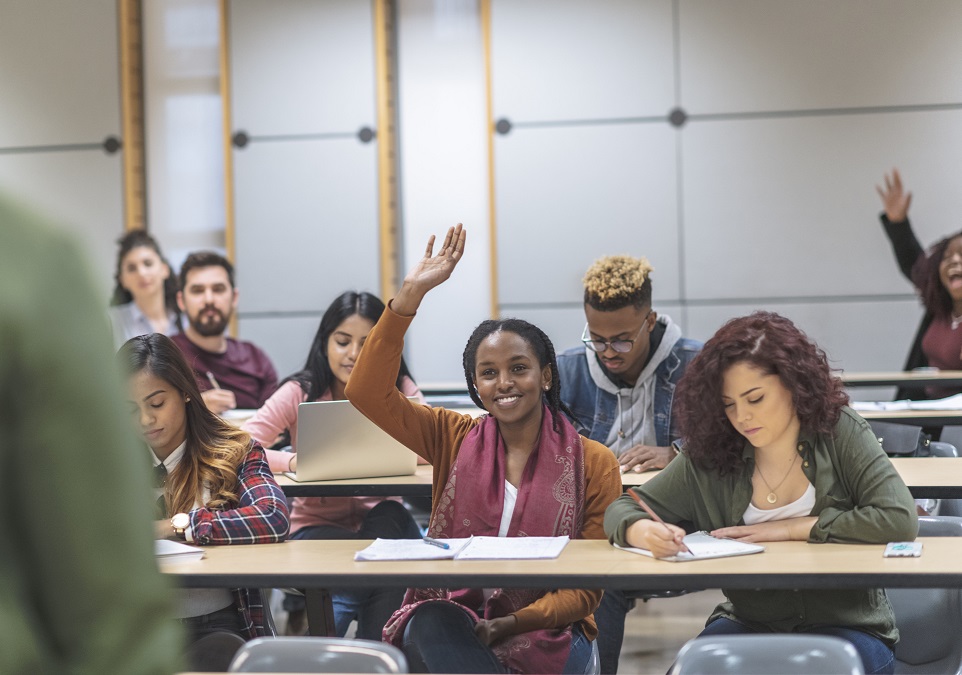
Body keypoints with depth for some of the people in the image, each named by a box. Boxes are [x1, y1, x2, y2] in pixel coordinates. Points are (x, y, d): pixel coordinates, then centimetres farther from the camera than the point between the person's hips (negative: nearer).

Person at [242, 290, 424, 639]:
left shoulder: (399, 390, 1)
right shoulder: (300, 392, -3)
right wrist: (296, 461, -34)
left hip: (380, 522, 3)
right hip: (317, 526, -3)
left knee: (389, 516, -33)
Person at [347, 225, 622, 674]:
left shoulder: (594, 464, 2)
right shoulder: (456, 439, 9)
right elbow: (366, 391, -3)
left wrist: (513, 624, -16)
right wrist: (411, 294, -9)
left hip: (543, 631, -2)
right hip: (450, 616, 2)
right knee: (431, 623, -35)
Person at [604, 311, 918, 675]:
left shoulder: (840, 434, -6)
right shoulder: (709, 456, -1)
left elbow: (899, 519, -16)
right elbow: (622, 510, 3)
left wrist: (789, 528, -15)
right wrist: (645, 532, -23)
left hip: (848, 626, -2)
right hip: (747, 624, 2)